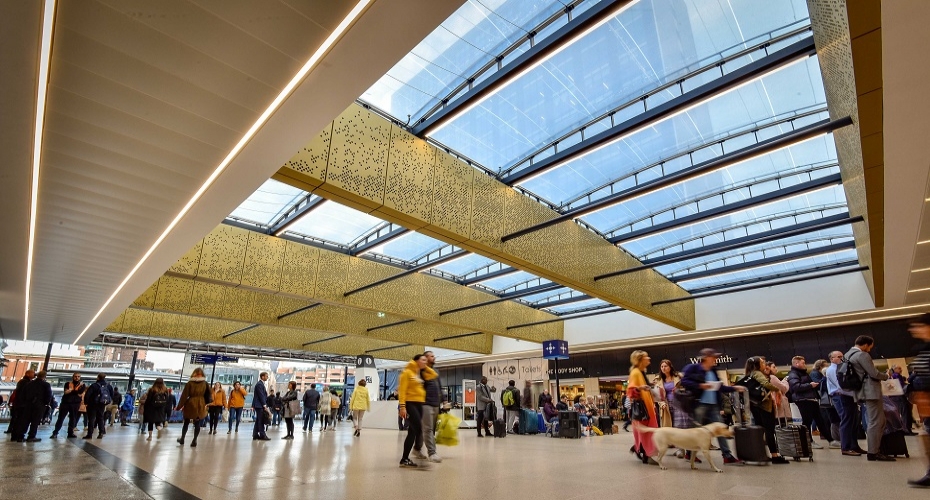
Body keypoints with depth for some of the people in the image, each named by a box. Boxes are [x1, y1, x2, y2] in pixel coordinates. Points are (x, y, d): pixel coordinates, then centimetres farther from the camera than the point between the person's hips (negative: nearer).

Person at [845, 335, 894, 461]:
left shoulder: (848, 354, 14)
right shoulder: (862, 355, -16)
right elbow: (874, 374, -18)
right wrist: (886, 376, 2)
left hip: (863, 391, 10)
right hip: (871, 390, -10)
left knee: (880, 420, 17)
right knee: (875, 422, -6)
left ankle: (877, 448, 18)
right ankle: (873, 453, -4)